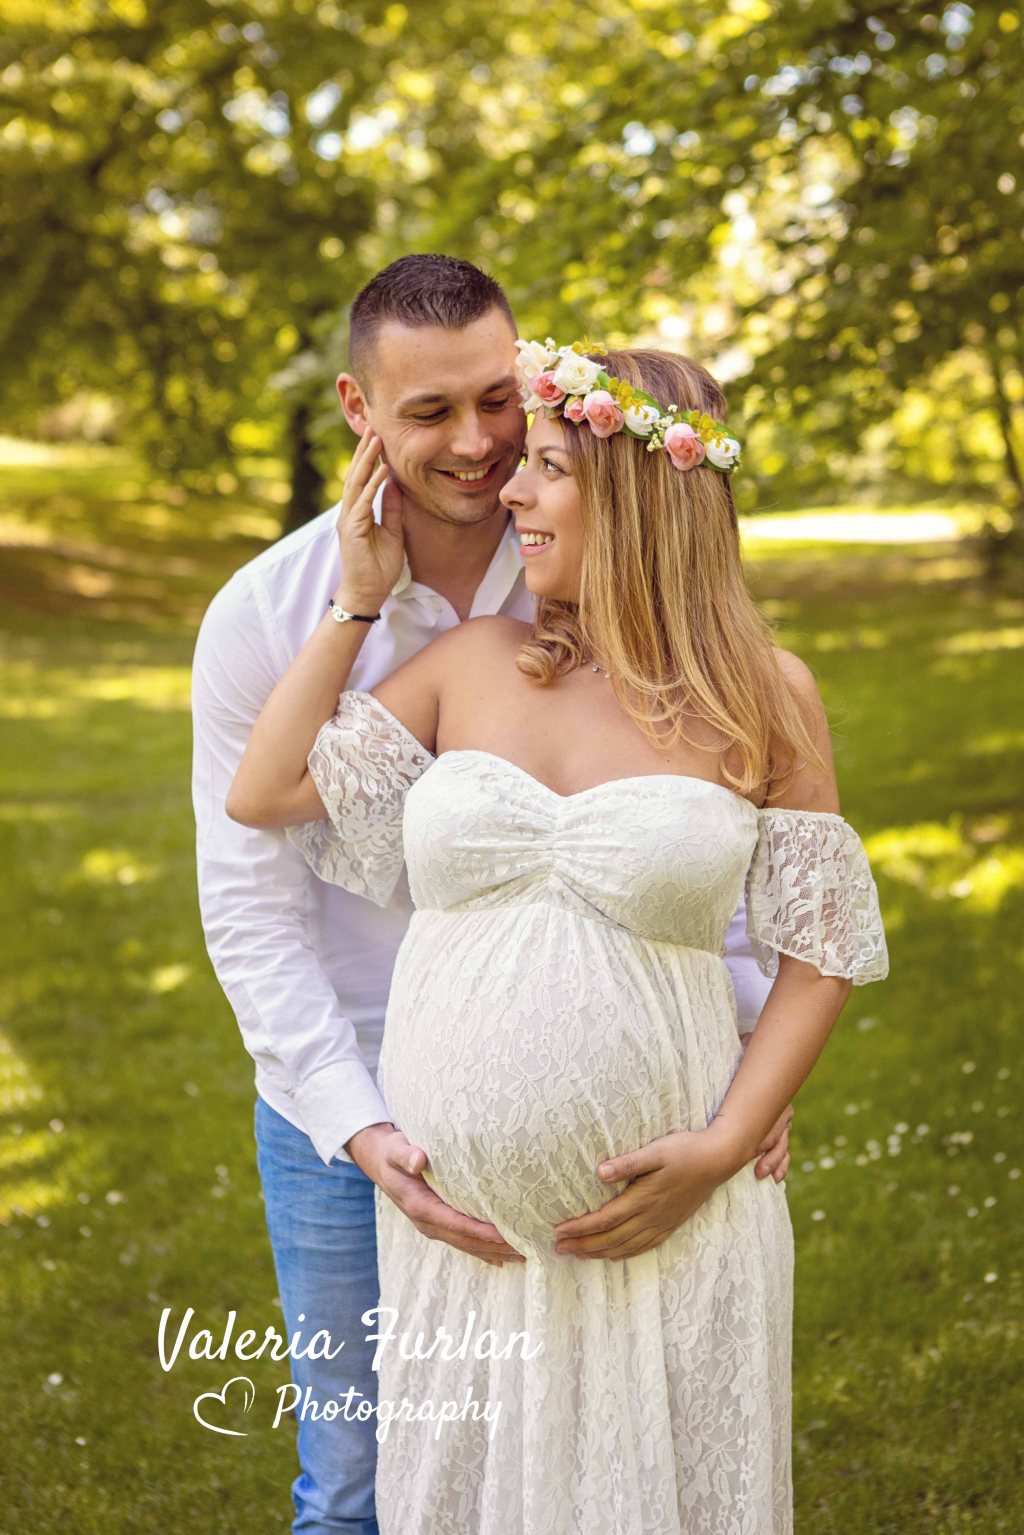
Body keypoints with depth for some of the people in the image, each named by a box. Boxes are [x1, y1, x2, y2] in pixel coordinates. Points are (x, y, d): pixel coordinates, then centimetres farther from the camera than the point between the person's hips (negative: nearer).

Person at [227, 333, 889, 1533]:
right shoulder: (473, 661, 3)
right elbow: (262, 795, 4)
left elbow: (820, 949, -1)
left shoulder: (763, 697, -4)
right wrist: (359, 599, 3)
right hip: (453, 1207, 3)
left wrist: (722, 1150, -11)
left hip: (655, 1212, -2)